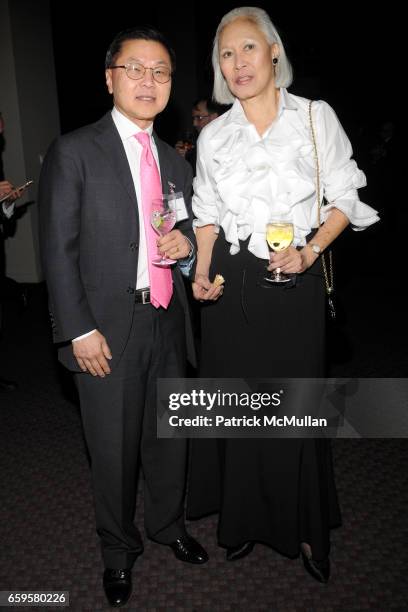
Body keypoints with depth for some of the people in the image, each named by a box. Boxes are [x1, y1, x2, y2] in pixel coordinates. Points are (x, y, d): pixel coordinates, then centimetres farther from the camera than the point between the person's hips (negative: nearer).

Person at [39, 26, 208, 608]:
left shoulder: (175, 161, 13)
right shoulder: (74, 151, -4)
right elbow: (58, 249, -8)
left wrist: (187, 245, -5)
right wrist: (79, 330, -13)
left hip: (168, 324, 5)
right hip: (107, 330, -5)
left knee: (171, 437, 18)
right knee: (114, 449, 10)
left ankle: (168, 523, 44)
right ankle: (119, 549, 35)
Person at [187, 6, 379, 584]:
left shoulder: (317, 117, 1)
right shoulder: (213, 135, 7)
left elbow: (344, 198, 3)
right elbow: (207, 214, 13)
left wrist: (310, 251, -12)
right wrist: (202, 271, -2)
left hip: (294, 279, -2)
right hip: (232, 281, 3)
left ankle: (306, 526, 28)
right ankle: (244, 517, 31)